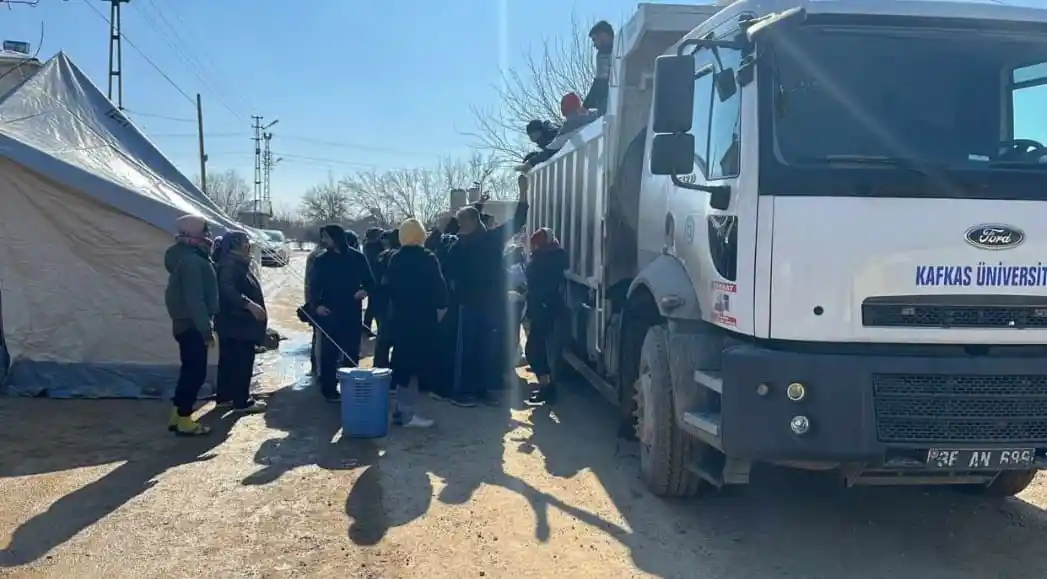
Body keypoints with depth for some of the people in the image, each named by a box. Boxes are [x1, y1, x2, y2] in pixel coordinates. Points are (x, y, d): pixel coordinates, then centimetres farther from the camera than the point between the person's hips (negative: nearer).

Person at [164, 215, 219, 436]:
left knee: (190, 370, 17)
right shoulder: (191, 261, -20)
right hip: (192, 325, -10)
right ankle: (184, 420, 5)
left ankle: (177, 416, 24)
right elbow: (195, 299, -25)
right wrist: (206, 329, -23)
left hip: (185, 323, 10)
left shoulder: (186, 257, 13)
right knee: (195, 372, -3)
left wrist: (203, 326, 20)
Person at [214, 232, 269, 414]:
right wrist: (250, 305, -36)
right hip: (237, 322, -11)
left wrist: (251, 305, 30)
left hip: (233, 321, 11)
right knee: (242, 361, -6)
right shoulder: (230, 264, -18)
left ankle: (224, 396, 24)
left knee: (229, 360, 16)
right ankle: (242, 401, -1)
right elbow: (227, 290, -31)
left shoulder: (238, 263, 15)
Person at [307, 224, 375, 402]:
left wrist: (365, 290, -14)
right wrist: (316, 305, -16)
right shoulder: (322, 260, 2)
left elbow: (369, 281, 9)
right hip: (329, 313, -1)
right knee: (329, 352, -2)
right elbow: (314, 285, 1)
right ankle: (329, 389, 5)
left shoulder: (357, 257, 3)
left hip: (352, 312, 1)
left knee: (352, 352, 9)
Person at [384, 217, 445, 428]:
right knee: (414, 363, -2)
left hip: (399, 316, 7)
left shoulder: (394, 258, 7)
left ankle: (400, 409, 20)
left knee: (403, 361, 15)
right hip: (421, 318, -7)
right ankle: (406, 414, 0)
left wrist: (398, 305, 17)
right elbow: (438, 287, -12)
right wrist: (440, 309, 2)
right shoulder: (427, 258, -11)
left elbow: (387, 285, 10)